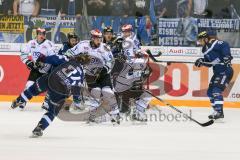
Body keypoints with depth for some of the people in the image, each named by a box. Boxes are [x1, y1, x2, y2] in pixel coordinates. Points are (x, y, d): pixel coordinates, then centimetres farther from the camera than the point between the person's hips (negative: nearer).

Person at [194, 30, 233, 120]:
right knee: (210, 92, 12)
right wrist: (202, 61, 2)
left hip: (226, 71, -11)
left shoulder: (215, 44, -12)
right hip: (217, 72, 11)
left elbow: (225, 45, -26)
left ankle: (219, 112, -24)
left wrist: (227, 56, -33)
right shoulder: (206, 50, 16)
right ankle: (218, 112, 19)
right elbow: (209, 63, 19)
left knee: (217, 90, -21)